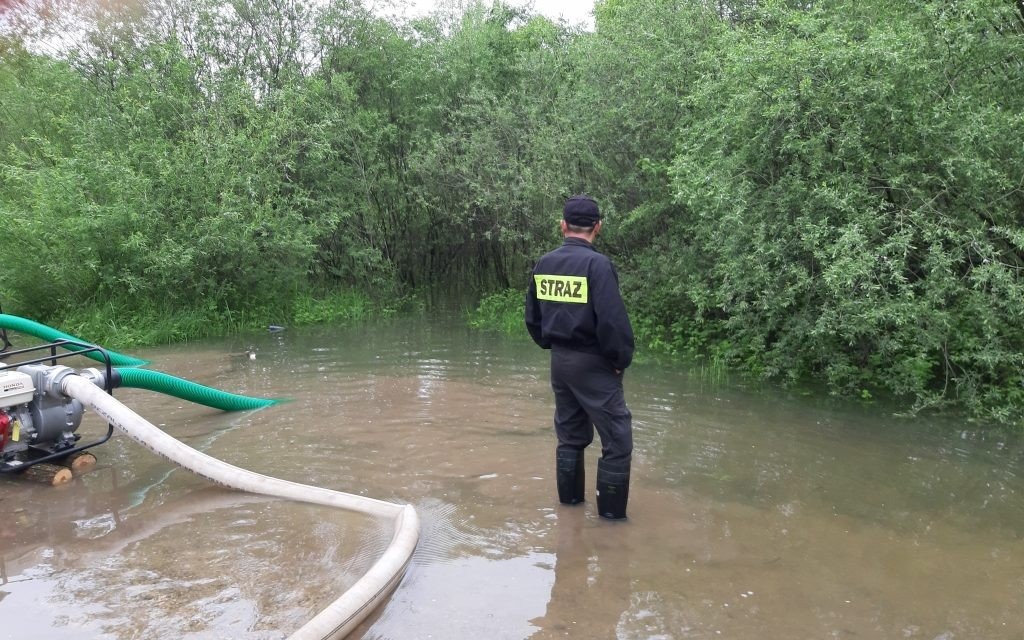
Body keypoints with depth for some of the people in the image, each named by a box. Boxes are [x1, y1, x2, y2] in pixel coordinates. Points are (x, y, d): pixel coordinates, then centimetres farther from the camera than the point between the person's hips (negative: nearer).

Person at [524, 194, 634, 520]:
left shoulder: (543, 264, 3)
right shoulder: (597, 264, -18)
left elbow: (532, 316, 11)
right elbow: (613, 320, -23)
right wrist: (621, 359, -9)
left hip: (559, 362, 7)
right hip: (592, 364, -7)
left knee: (570, 435, 20)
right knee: (617, 439, 4)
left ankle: (569, 499, 30)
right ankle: (612, 512, 10)